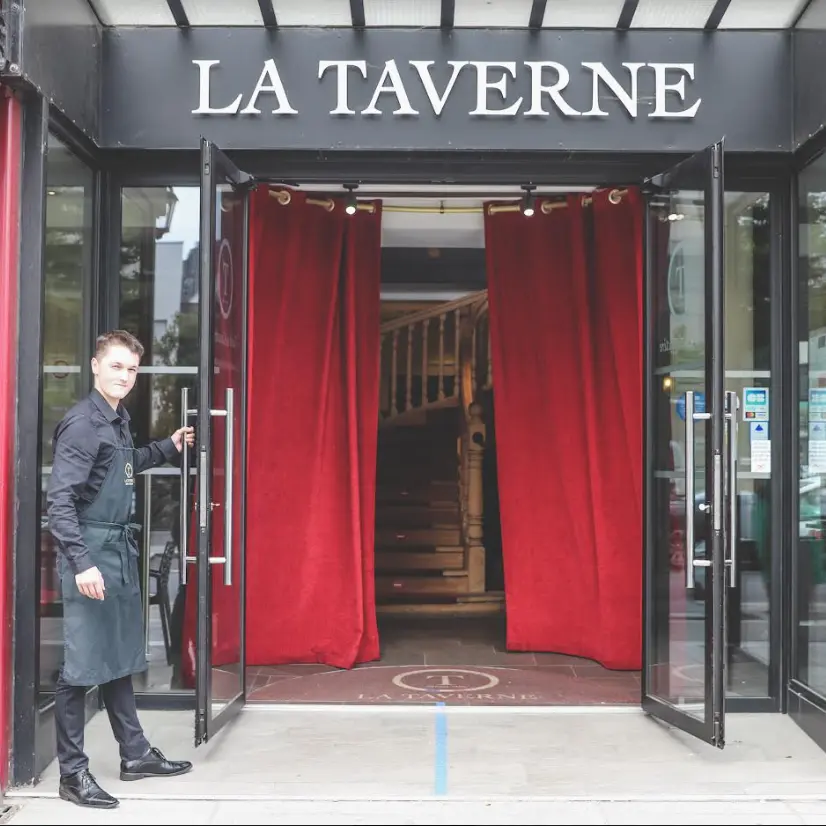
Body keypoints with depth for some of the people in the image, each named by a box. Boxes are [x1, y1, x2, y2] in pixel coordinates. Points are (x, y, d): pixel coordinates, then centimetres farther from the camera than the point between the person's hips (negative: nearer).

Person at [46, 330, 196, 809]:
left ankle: (136, 754, 27)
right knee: (83, 665, -3)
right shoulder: (83, 423, -15)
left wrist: (169, 448, 30)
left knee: (120, 659, 17)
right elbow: (59, 499, -20)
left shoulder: (118, 420, 11)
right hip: (92, 552, -9)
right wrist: (81, 563, -25)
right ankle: (73, 773, 7)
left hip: (121, 549, 9)